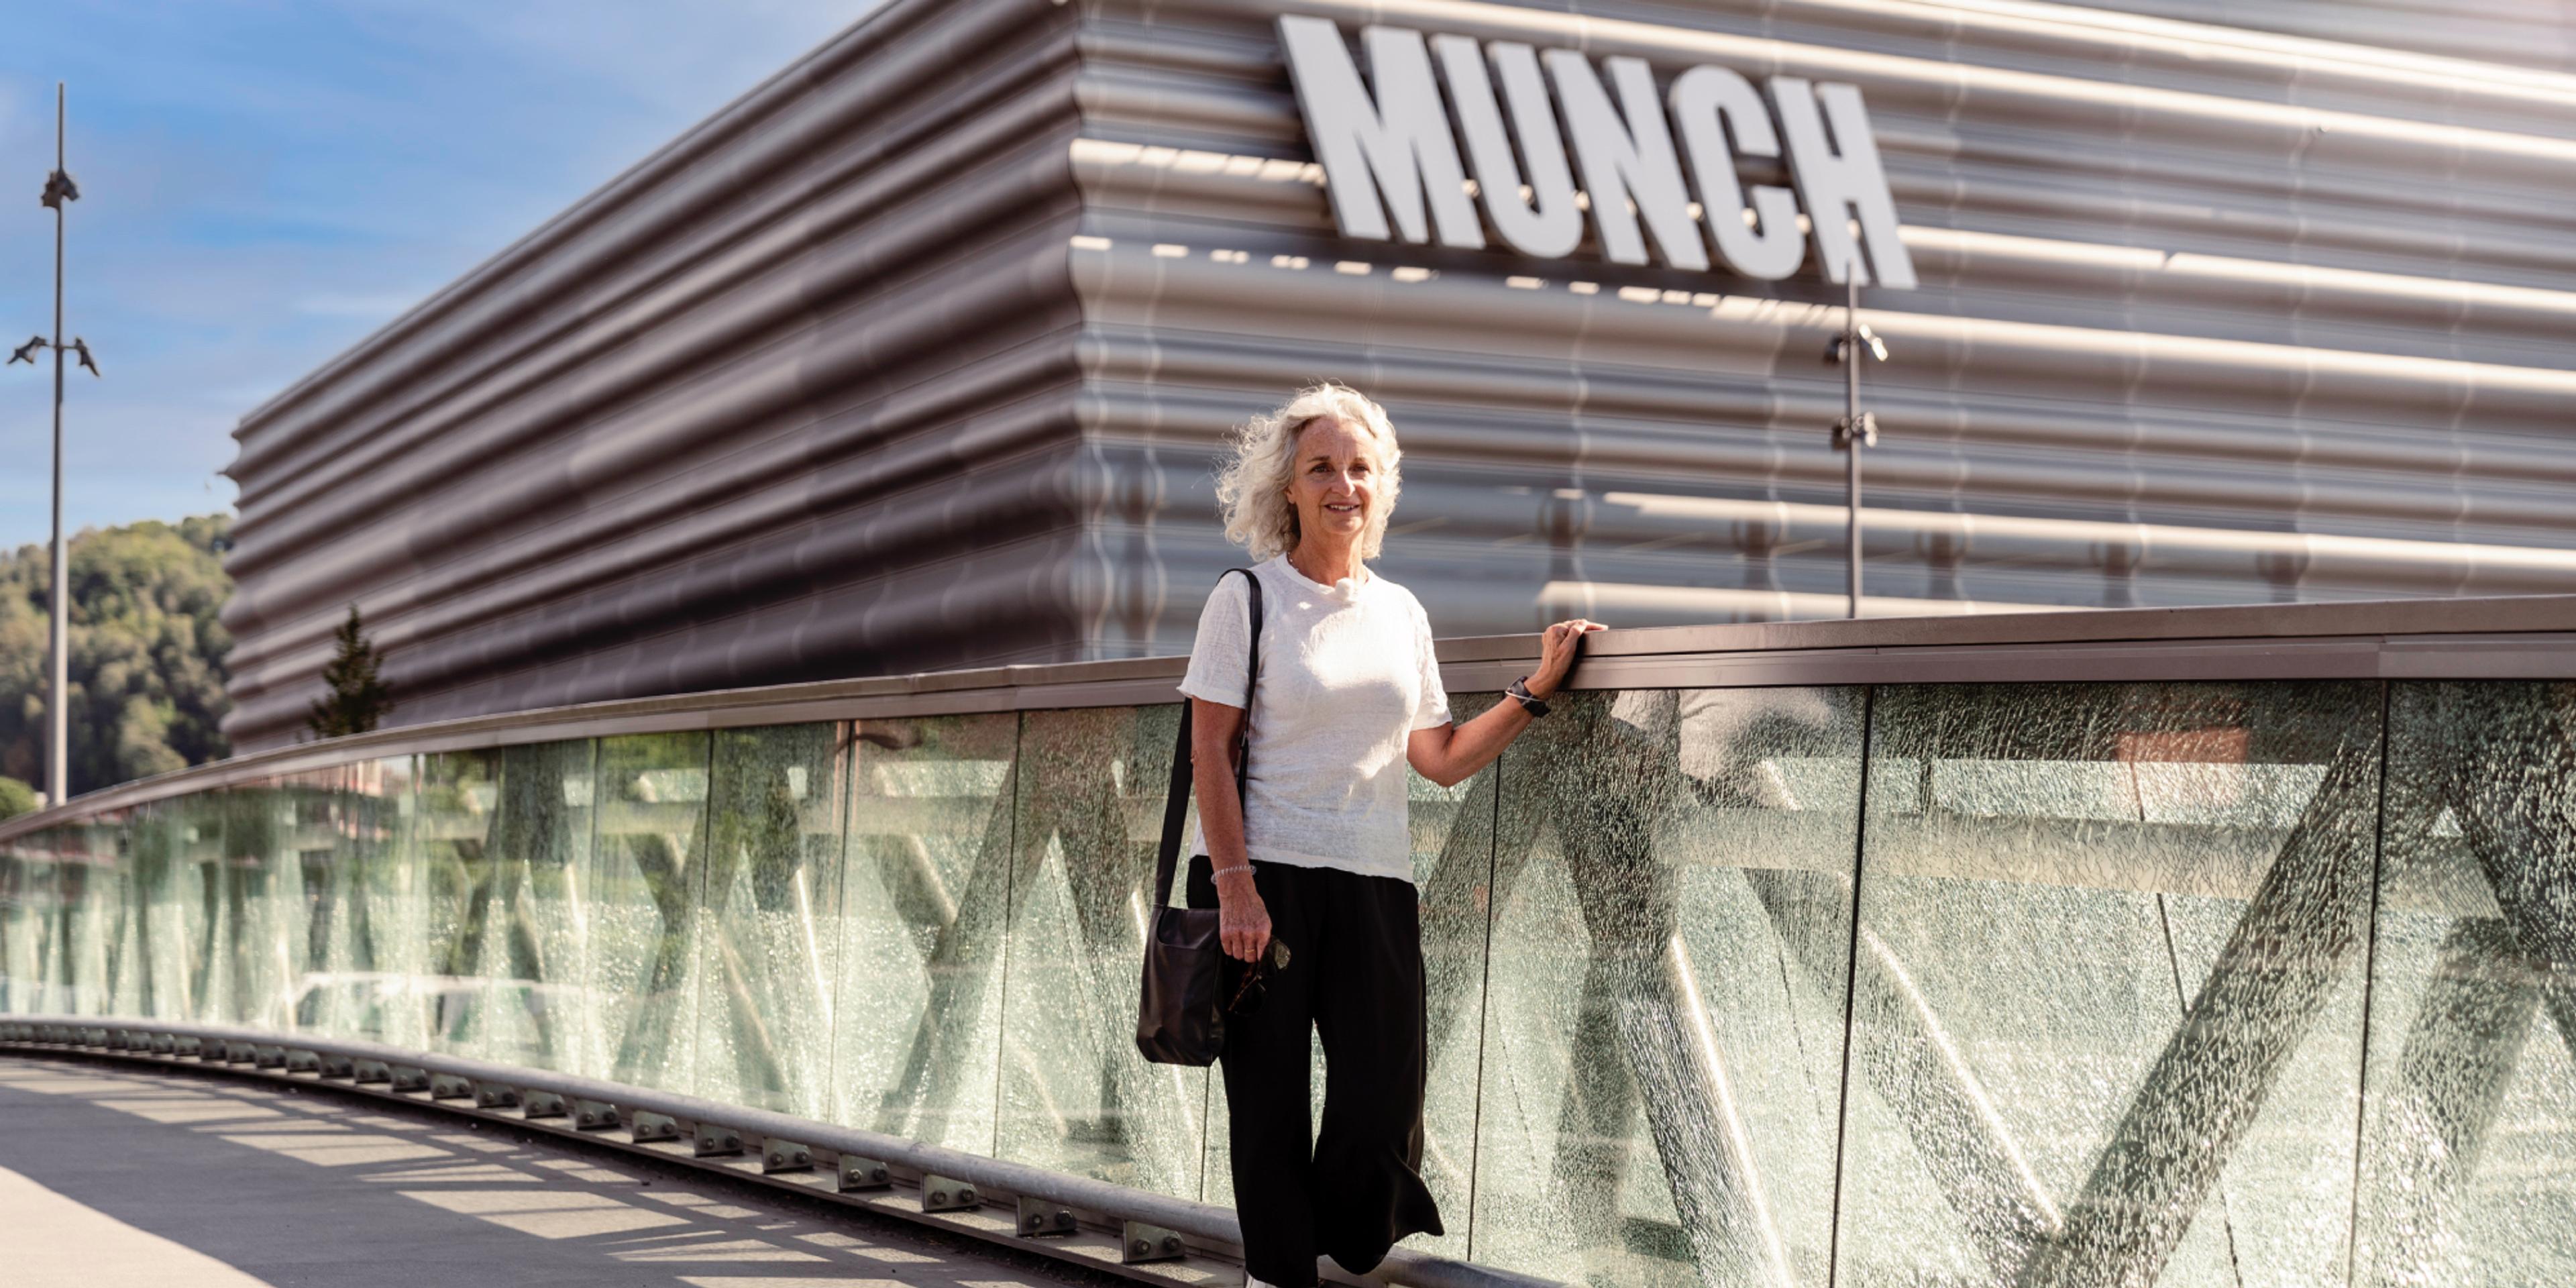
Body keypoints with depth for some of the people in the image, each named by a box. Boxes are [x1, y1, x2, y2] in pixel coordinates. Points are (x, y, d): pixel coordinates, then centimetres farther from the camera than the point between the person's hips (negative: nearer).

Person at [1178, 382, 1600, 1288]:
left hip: (1374, 881, 4)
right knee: (1270, 1103, 0)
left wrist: (1539, 689, 5)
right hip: (1263, 876, -4)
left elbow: (1442, 759, 12)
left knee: (1385, 1104, -3)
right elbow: (1211, 750, -6)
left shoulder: (1401, 612, 13)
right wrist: (1235, 884, -15)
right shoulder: (1248, 599, 0)